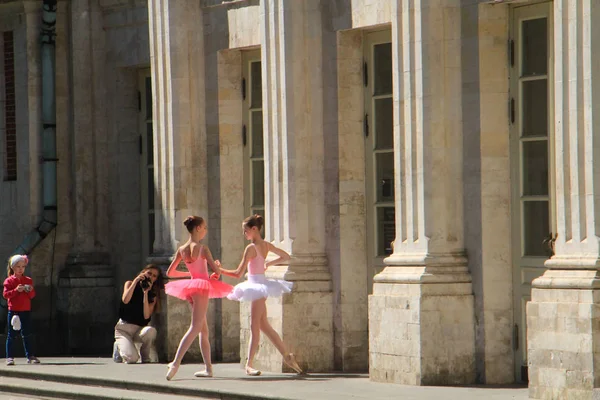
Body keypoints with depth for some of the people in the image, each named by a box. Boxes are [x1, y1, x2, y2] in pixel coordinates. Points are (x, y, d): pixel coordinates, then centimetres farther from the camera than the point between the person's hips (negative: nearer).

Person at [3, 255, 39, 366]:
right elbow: (5, 294, -10)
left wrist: (30, 291, -14)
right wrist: (16, 290, -21)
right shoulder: (9, 281, -1)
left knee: (27, 335, 7)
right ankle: (9, 357, 3)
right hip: (13, 311, -3)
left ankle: (30, 356, 12)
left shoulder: (28, 280, 9)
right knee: (11, 335, 0)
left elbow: (32, 295, 8)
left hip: (26, 311, 3)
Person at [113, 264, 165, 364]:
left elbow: (146, 316, -10)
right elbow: (125, 300, -18)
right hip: (124, 327, -2)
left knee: (150, 330, -37)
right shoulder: (130, 284, 4)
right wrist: (136, 280, -13)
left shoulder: (153, 295, 6)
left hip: (140, 329, 2)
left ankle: (146, 356, -8)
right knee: (132, 359, -27)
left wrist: (146, 293, -12)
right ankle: (119, 347, 10)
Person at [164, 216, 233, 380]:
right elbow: (216, 270, -13)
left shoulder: (181, 249, 7)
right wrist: (218, 265, 11)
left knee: (204, 330, 15)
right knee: (195, 328, -12)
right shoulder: (202, 248, -11)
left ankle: (209, 368, 16)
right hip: (202, 287, -7)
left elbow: (170, 272, 12)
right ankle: (176, 363, -26)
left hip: (191, 287, 7)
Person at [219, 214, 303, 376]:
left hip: (256, 285, -8)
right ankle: (286, 355, 13)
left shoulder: (251, 248, -16)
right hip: (261, 283, 8)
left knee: (255, 326, -7)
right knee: (263, 325, 13)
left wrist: (219, 270, -6)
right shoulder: (266, 246, 7)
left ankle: (248, 365, -6)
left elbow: (238, 273, -17)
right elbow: (286, 256, 20)